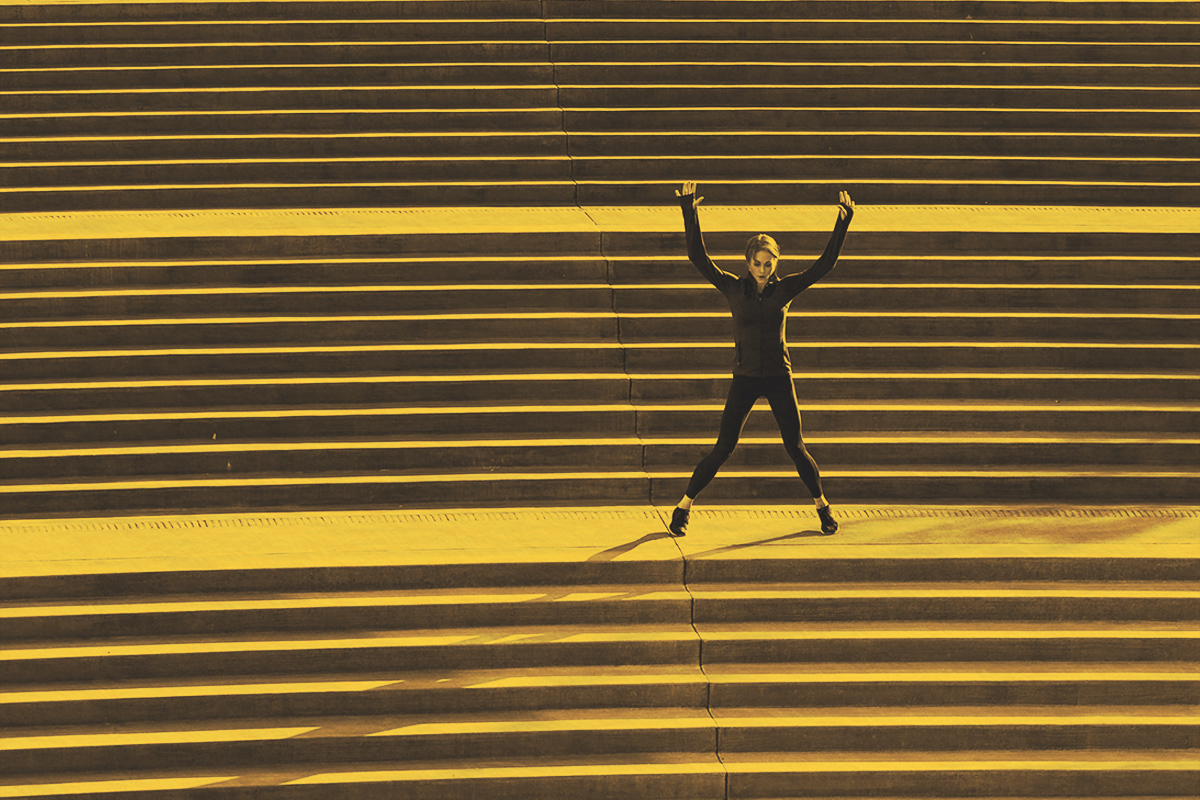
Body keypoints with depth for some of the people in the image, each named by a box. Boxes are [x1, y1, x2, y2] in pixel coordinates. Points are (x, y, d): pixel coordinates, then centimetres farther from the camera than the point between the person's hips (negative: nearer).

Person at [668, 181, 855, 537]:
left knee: (795, 447, 2)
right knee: (723, 448, -4)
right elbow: (698, 257, -6)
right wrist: (690, 216, -13)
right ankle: (684, 507, 5)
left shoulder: (785, 289, 1)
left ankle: (823, 507, 18)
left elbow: (825, 263, -2)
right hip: (745, 378, -1)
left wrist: (843, 223, -8)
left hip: (779, 377, 1)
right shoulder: (733, 288, 0)